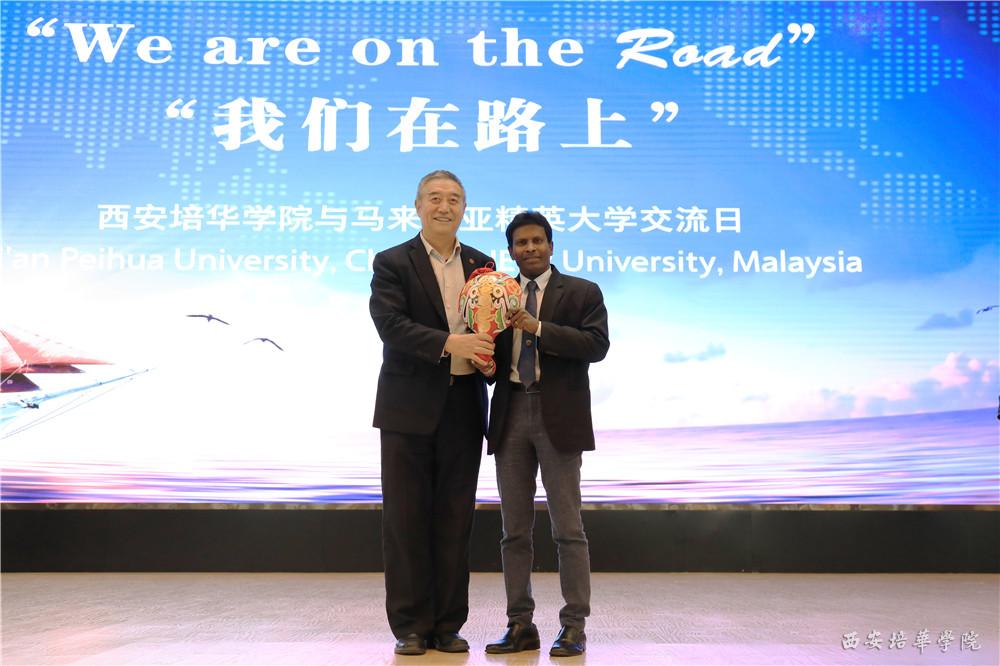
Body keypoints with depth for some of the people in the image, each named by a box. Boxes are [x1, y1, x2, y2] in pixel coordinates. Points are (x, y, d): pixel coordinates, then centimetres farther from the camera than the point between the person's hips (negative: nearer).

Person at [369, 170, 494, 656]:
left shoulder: (481, 264, 12)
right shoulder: (392, 263, 0)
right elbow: (390, 324, -14)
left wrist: (487, 355, -5)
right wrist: (448, 343, -26)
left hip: (463, 408, 3)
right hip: (409, 409, -3)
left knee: (455, 519, 8)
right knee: (406, 518, 4)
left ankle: (448, 625, 20)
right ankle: (410, 626, 16)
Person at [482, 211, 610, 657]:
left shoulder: (582, 293, 3)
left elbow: (597, 345, -12)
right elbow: (491, 359, 8)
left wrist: (539, 327, -17)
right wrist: (487, 342, -13)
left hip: (558, 418, -4)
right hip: (510, 416, 4)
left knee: (567, 528, 1)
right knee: (514, 530, 9)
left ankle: (574, 626, 12)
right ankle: (520, 624, 20)